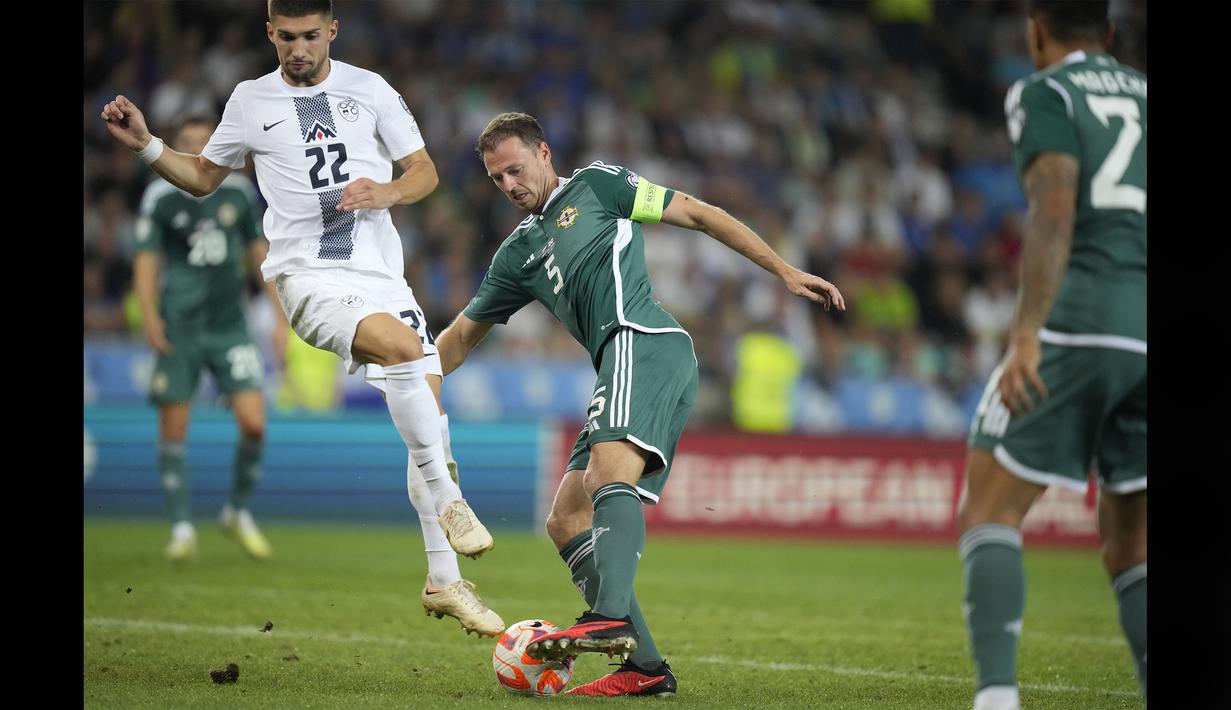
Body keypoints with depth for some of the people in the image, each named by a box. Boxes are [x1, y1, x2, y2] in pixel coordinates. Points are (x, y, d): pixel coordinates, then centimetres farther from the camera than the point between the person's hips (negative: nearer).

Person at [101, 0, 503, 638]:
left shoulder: (369, 89, 9)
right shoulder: (250, 101, 8)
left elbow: (425, 172, 11)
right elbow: (203, 178, 23)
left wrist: (385, 193, -9)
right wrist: (145, 145, 8)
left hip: (381, 273, 3)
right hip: (308, 276, -3)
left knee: (428, 408, -3)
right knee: (404, 346, -32)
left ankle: (443, 581, 7)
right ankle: (448, 499, -22)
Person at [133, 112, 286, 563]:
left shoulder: (239, 192, 6)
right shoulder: (160, 197, -1)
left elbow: (260, 252, 12)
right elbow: (147, 260, -3)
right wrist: (149, 315, -18)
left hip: (230, 326, 2)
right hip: (179, 330, -2)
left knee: (254, 423, -9)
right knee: (173, 431, -1)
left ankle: (238, 513, 12)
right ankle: (182, 529, 10)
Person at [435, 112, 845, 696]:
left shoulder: (594, 186, 11)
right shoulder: (518, 253, 29)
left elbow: (695, 214, 10)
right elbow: (463, 335, 35)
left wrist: (783, 270, 4)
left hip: (642, 342, -8)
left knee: (611, 473, -30)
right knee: (566, 522, 0)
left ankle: (610, 618, -52)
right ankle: (644, 666, -8)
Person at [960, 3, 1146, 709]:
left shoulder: (1045, 93, 6)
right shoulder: (1144, 93, 24)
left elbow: (1055, 209, -10)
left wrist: (1026, 334, -17)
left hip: (1083, 313, -5)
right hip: (1154, 329, 5)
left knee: (990, 510, 2)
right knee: (1132, 548, 12)